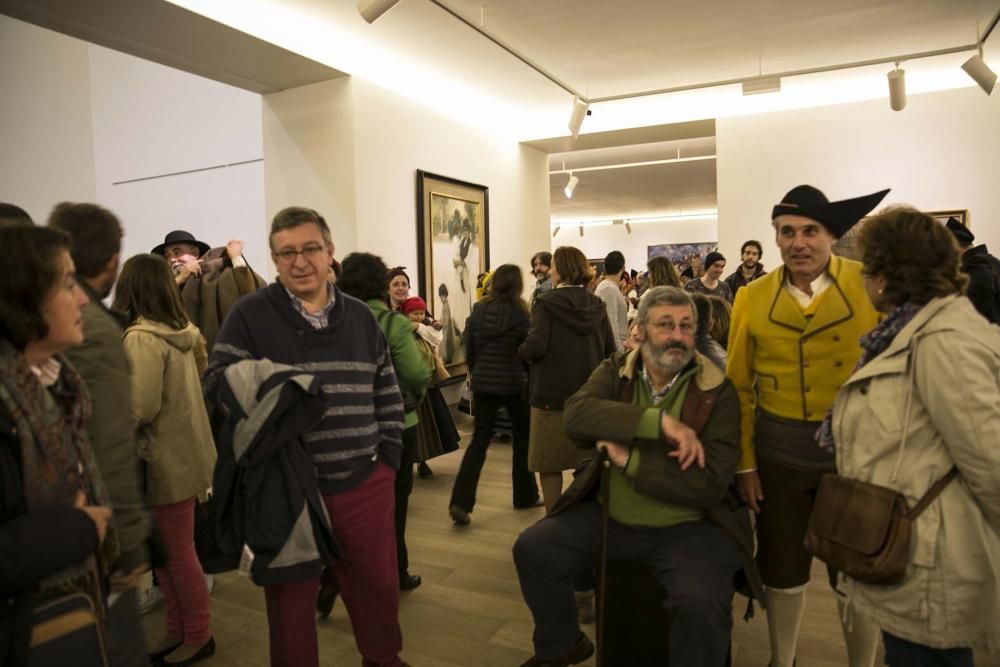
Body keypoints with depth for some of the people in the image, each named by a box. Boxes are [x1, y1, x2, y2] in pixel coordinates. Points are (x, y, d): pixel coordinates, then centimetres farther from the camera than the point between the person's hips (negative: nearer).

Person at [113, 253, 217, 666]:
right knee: (167, 550, 18)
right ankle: (178, 630, 31)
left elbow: (141, 408, -22)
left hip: (166, 459, -8)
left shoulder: (141, 337, -17)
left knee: (176, 553, 6)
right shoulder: (180, 333, 8)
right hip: (183, 452, 8)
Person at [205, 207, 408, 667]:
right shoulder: (249, 315, -6)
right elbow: (217, 389, -8)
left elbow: (388, 394, 11)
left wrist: (389, 455, 6)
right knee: (291, 594, 14)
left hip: (365, 481, 4)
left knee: (379, 583, 20)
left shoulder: (360, 316, 6)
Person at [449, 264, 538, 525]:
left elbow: (469, 347, 6)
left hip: (483, 383, 3)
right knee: (523, 437, 16)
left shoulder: (479, 309, 2)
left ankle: (461, 501, -5)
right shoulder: (520, 312, -9)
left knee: (480, 440, 7)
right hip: (513, 383, -3)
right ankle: (524, 495, 26)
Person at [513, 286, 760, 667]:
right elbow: (577, 414, -22)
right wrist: (660, 421, -31)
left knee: (700, 604, -28)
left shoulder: (718, 392, -11)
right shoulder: (614, 372, 0)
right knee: (532, 549, -1)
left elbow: (708, 484, -19)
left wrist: (628, 460, -21)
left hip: (687, 527, -3)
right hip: (609, 516, 4)